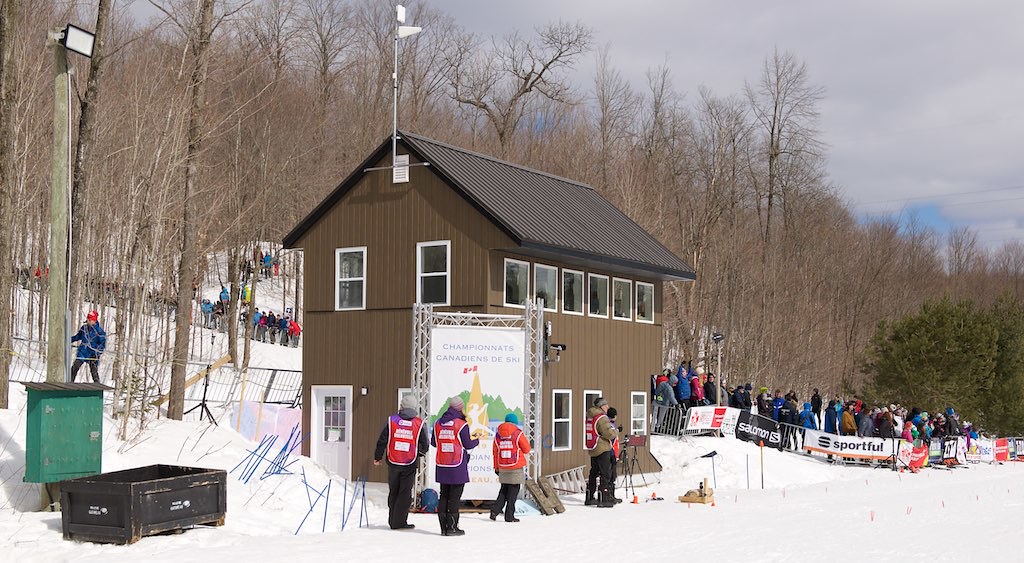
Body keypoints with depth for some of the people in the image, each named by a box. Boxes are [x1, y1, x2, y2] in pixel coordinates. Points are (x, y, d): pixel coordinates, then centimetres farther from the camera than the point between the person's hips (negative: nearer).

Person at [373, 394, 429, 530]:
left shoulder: (391, 420, -3)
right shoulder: (418, 423, -6)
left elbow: (382, 441, 0)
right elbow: (425, 445, -1)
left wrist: (377, 457, 13)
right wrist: (420, 453, 22)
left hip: (393, 462, 2)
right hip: (410, 464, -2)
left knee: (393, 492, 14)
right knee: (405, 493, 4)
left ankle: (392, 520, 20)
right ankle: (399, 522, 1)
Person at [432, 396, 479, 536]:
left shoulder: (438, 423, 6)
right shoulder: (461, 424, -11)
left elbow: (433, 442, 13)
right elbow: (468, 444, -7)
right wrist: (477, 441, 13)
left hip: (442, 466, 5)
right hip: (457, 467, -5)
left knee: (443, 495, 11)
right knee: (455, 497, 0)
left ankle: (443, 527, 12)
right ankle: (452, 527, -1)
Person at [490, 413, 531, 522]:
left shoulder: (498, 434, 6)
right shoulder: (518, 433, -8)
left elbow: (495, 452, 10)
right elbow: (526, 449, -2)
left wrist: (496, 467, 17)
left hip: (502, 468, 5)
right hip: (516, 467, -5)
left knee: (504, 489, 17)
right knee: (513, 491, 1)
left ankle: (495, 509, 3)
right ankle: (509, 515, 1)